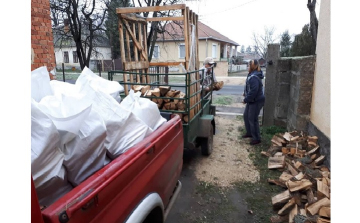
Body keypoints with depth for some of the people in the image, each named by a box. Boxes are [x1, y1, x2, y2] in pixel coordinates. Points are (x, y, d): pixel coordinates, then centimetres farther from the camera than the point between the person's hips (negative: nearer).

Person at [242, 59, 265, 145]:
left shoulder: (254, 77, -25)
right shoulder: (252, 75, 9)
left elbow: (253, 91, -30)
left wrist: (246, 99, -21)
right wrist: (246, 93, 10)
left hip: (256, 101, -11)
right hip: (252, 100, 11)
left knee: (253, 119, -3)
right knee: (246, 115, 19)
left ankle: (257, 138, 9)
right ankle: (249, 133, 34)